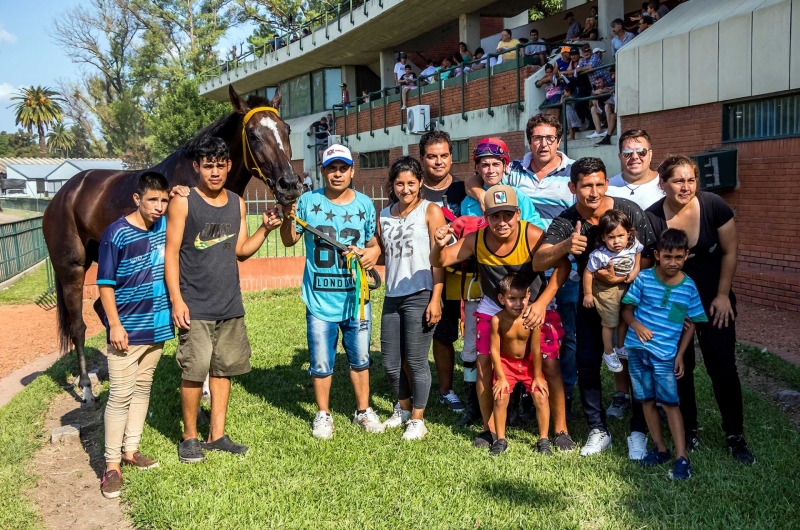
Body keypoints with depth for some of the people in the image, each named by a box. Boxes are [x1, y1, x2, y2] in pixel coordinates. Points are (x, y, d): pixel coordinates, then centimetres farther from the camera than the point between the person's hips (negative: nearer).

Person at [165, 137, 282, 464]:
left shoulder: (238, 204, 8)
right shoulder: (183, 202, -7)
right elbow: (171, 253, -8)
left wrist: (265, 229, -4)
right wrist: (176, 300, -15)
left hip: (230, 304, 5)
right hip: (195, 306, -5)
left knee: (223, 369, 11)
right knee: (194, 371, -3)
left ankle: (217, 435, 23)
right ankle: (189, 437, 16)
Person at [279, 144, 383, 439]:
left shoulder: (364, 204, 2)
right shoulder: (308, 201, -2)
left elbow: (374, 243, 9)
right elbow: (289, 241, 5)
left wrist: (372, 253, -12)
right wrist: (287, 218, -13)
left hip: (356, 296, 2)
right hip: (319, 298, -1)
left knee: (360, 358, 14)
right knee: (321, 363, 8)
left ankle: (363, 411, 31)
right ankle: (323, 415, 26)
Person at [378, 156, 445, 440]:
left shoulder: (431, 211, -3)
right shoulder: (385, 214, 13)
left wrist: (435, 300, -14)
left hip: (420, 296, -5)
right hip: (392, 297, 6)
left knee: (416, 361, 0)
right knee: (390, 362, 11)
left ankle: (417, 420, 18)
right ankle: (404, 408, 35)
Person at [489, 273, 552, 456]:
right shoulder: (497, 320, -24)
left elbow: (536, 349, -16)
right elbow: (495, 350, -16)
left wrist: (537, 376, -9)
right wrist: (501, 377, -13)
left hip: (529, 363, 0)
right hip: (506, 363, 0)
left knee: (541, 396, -8)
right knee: (500, 397, -10)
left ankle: (543, 439, 8)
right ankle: (501, 439, 7)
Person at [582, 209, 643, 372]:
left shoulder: (633, 245, -22)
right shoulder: (599, 255, -34)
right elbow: (588, 272, -22)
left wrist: (636, 268, -8)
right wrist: (588, 294, -14)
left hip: (626, 286, 5)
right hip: (606, 289, -5)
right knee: (610, 322, 6)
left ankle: (620, 347, 45)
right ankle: (608, 353, 29)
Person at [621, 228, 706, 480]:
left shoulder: (688, 286, -3)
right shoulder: (643, 278, -5)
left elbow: (690, 324, 4)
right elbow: (627, 309, 1)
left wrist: (680, 356, 0)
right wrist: (635, 324, -20)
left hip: (666, 353, -1)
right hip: (638, 348, 2)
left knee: (670, 402, -4)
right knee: (647, 400, 10)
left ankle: (682, 457, 3)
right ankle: (660, 448, 24)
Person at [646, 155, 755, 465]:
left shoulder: (713, 206, -15)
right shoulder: (652, 218, -16)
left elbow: (730, 251, -5)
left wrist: (723, 295, -4)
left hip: (714, 299, 0)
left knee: (723, 367, 0)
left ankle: (736, 436, 14)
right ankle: (688, 431, 23)